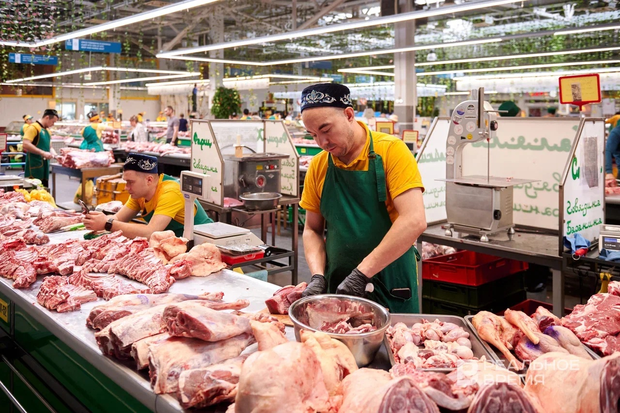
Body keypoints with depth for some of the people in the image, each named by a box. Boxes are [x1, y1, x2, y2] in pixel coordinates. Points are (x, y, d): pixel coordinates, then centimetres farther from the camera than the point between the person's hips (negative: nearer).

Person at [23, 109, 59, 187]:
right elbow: (26, 145, -20)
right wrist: (43, 153, -23)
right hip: (35, 167, -8)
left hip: (45, 166, 8)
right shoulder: (34, 127, -8)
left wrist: (54, 154, 5)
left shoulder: (47, 130, 18)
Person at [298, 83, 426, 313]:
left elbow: (414, 221, -22)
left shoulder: (391, 150, -12)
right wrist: (318, 276, -9)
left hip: (391, 290, -4)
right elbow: (312, 230, 9)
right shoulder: (318, 166, 2)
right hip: (337, 288, 4)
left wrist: (362, 272, -24)